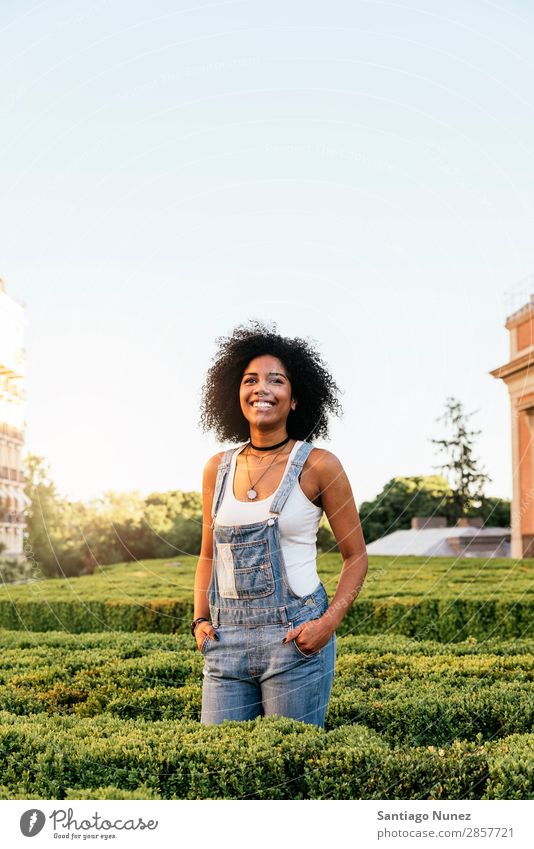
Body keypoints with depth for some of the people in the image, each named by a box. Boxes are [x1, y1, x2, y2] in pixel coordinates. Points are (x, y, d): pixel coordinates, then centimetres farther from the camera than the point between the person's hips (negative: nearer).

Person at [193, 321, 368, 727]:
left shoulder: (317, 466, -4)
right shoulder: (218, 468, 7)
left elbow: (356, 556, 1)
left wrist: (328, 622, -11)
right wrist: (200, 619, 4)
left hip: (295, 636, -3)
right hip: (226, 637, 4)